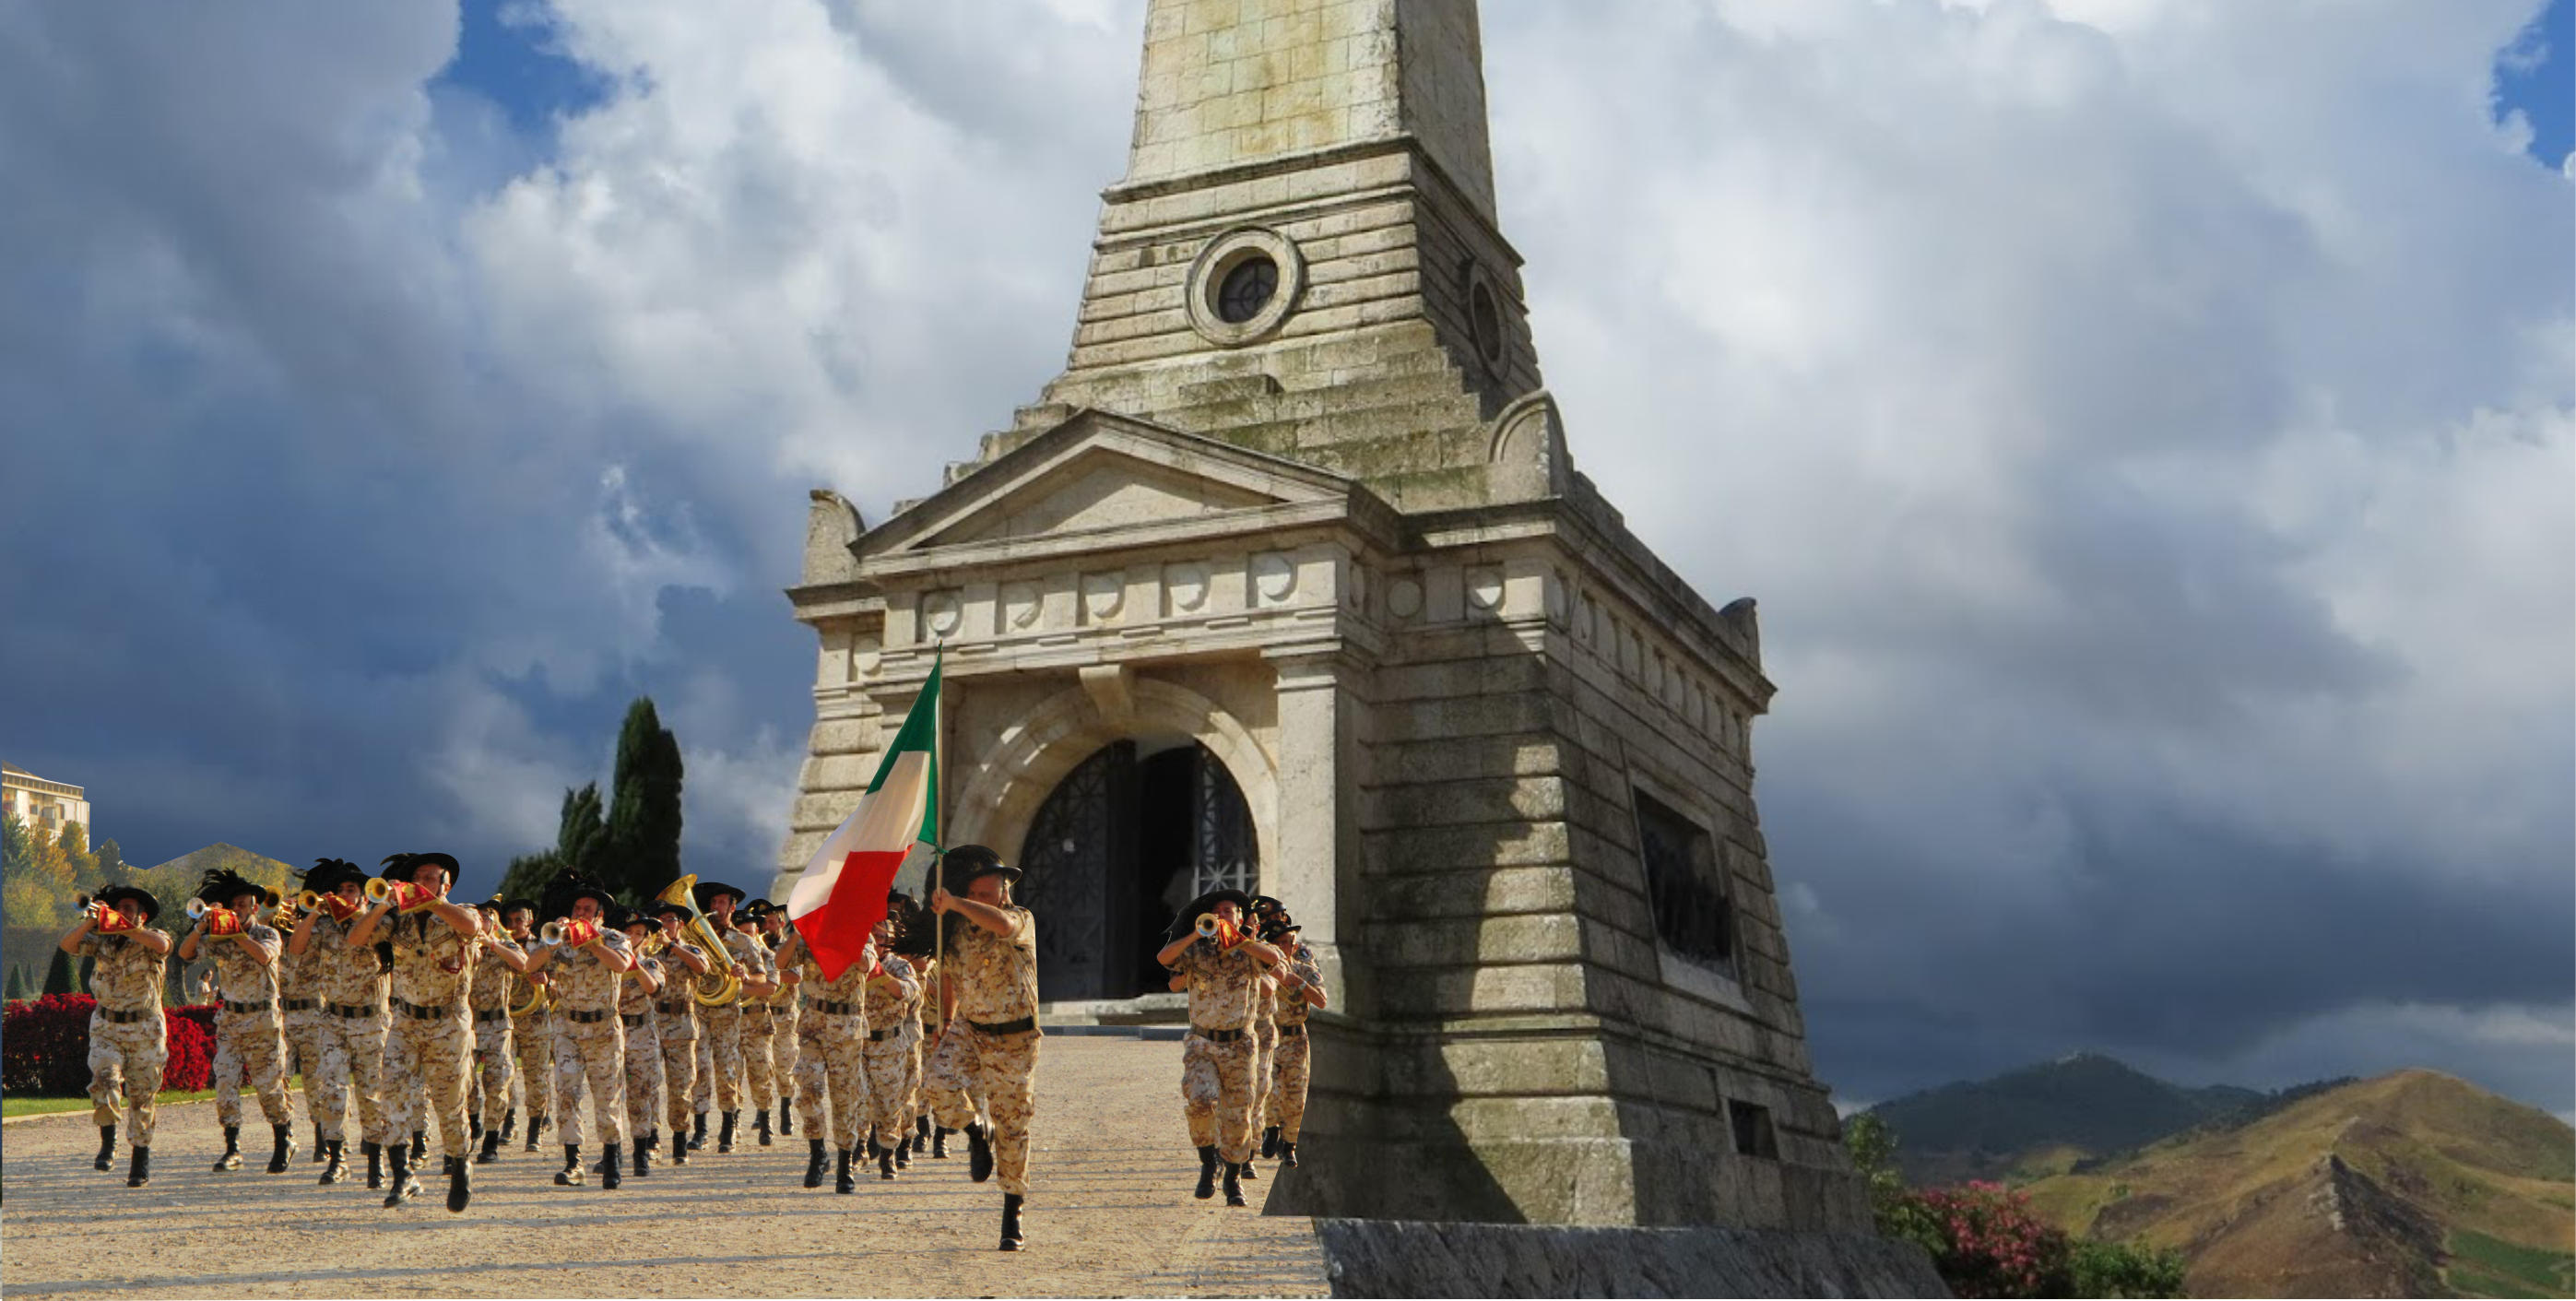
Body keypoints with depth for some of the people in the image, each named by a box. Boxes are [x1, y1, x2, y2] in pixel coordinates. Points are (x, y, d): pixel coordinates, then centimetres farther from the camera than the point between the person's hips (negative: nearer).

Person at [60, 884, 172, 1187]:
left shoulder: (150, 939, -2)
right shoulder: (101, 941, 7)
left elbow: (162, 945, -26)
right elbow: (67, 945, -8)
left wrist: (123, 928, -34)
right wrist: (90, 922, -24)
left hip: (145, 1029, -2)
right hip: (107, 1027, 2)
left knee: (141, 1096, 2)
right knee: (103, 1080, -19)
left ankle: (141, 1161, 13)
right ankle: (107, 1145, -1)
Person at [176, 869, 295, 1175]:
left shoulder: (268, 934, -2)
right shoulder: (218, 938, 6)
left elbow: (264, 956, -23)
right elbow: (185, 952, -7)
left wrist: (236, 931, -25)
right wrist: (203, 924, -19)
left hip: (263, 1019, -3)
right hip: (229, 1018, 3)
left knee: (268, 1083, 0)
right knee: (225, 1081, -8)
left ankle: (284, 1141, 17)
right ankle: (232, 1148, -4)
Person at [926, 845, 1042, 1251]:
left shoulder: (1022, 920, -13)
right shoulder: (959, 930, 2)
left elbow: (1001, 924, -40)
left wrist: (954, 904, -39)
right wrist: (945, 1024, 21)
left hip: (1013, 1039, -3)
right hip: (968, 1029, 4)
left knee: (1013, 1126, 2)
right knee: (943, 1080, -26)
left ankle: (1013, 1216, 17)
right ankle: (976, 1136, 6)